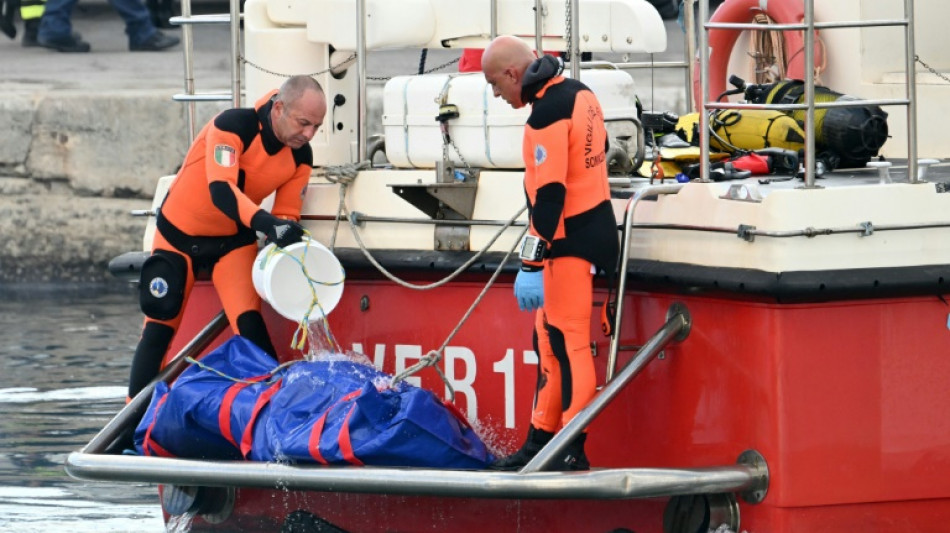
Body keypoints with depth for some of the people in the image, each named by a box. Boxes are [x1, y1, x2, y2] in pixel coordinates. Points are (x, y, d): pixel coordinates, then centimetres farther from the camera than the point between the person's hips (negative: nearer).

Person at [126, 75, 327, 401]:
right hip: (179, 232, -3)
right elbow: (220, 189, -42)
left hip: (233, 239, 3)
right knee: (159, 328, -1)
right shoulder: (232, 127, -29)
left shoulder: (300, 157, -12)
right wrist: (265, 222, -57)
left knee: (249, 324, -16)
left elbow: (286, 218, -6)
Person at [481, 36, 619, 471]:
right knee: (550, 341, 15)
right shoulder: (580, 94, 9)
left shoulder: (547, 115, -20)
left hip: (572, 240, -10)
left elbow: (548, 195, -24)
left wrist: (532, 265, -23)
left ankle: (573, 452, -6)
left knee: (568, 344, -7)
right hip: (596, 226, 10)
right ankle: (541, 441, 19)